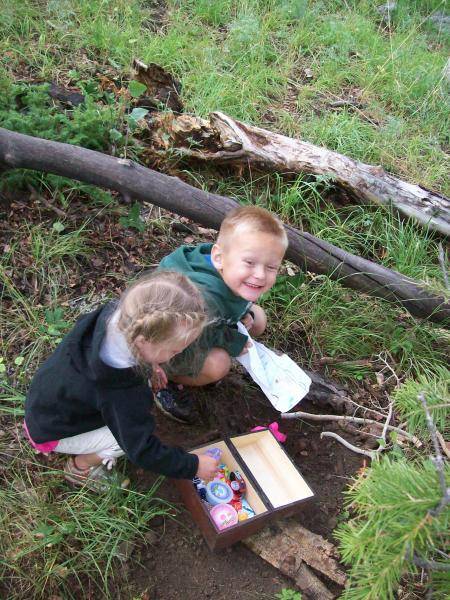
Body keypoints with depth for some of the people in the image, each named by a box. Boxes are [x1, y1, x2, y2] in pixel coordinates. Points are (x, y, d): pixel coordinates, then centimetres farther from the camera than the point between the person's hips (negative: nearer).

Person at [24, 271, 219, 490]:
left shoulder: (116, 313, -22)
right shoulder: (124, 394, -40)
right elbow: (143, 450, -28)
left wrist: (148, 366, 0)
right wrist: (194, 466, -18)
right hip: (52, 431, -7)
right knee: (132, 436, -18)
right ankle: (79, 466, 8)